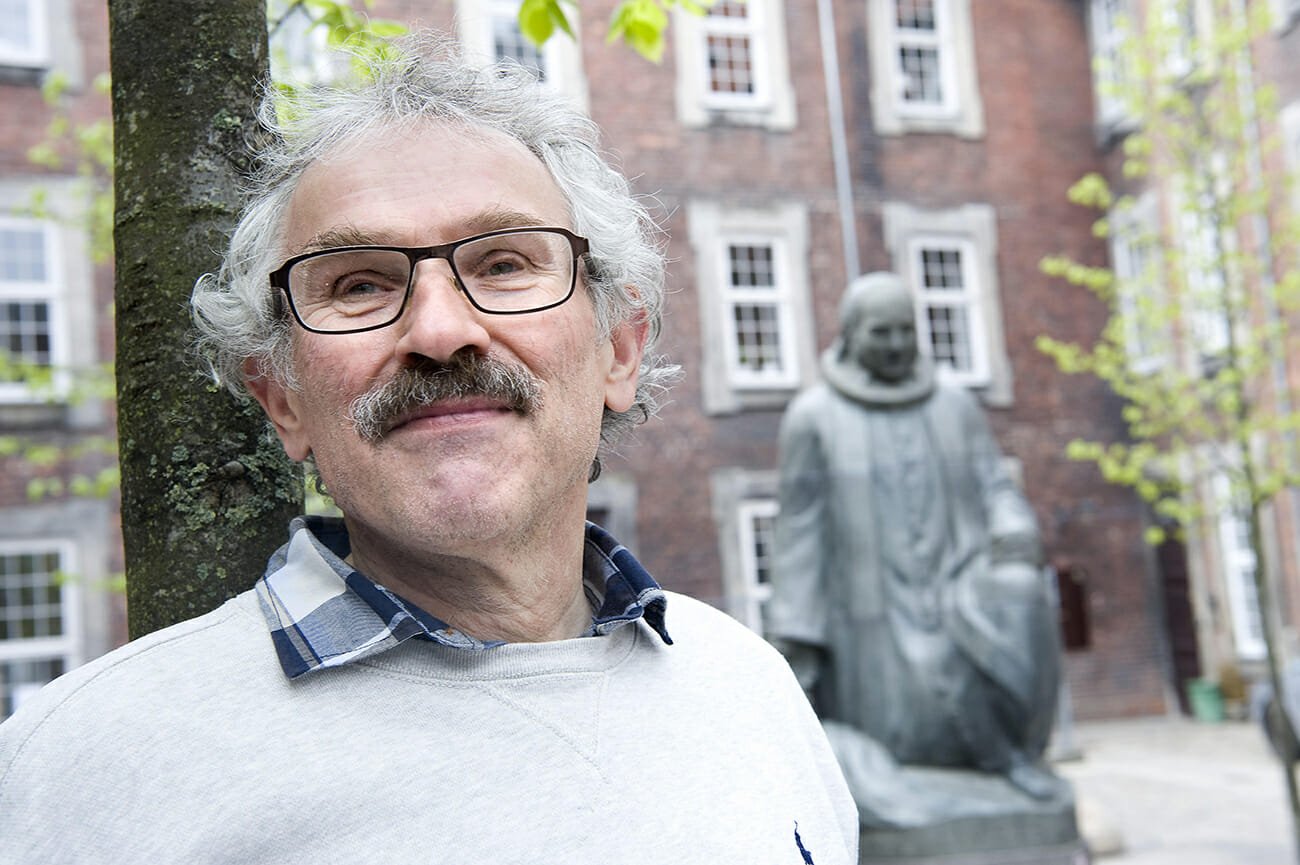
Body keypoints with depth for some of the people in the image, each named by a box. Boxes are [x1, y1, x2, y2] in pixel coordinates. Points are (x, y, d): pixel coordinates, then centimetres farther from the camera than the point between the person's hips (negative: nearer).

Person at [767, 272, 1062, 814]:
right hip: (874, 608, -2)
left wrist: (1016, 538, -20)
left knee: (1016, 598, -30)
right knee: (902, 754, -7)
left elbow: (997, 493, 4)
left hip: (951, 594, 2)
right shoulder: (814, 418, -1)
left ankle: (1010, 747, -10)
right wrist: (794, 637, -7)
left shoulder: (955, 407, 8)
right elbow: (801, 527, -2)